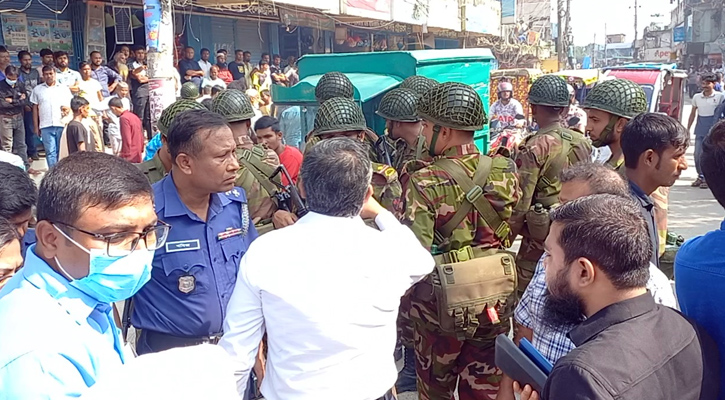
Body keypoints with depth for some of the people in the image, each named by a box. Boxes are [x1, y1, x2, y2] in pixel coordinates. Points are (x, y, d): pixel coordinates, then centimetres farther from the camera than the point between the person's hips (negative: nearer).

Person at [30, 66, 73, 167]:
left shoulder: (64, 89, 11)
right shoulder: (37, 89, 11)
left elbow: (71, 105, 12)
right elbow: (35, 109, 13)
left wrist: (67, 109, -13)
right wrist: (36, 127, 8)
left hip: (62, 125, 0)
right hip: (46, 126, 0)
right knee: (50, 152, -5)